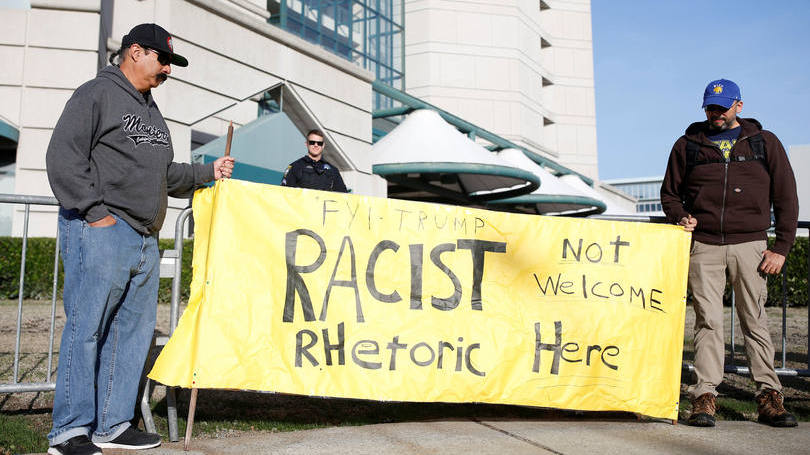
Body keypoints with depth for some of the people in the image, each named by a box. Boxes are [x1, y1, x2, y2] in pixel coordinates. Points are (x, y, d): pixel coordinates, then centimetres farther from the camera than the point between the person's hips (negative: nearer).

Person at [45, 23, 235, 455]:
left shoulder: (151, 111, 24)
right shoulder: (97, 95, -1)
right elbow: (63, 158, -11)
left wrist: (207, 172, 20)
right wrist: (95, 211, -16)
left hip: (144, 240, 9)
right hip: (100, 233, -8)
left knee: (134, 330, 8)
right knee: (86, 328, -6)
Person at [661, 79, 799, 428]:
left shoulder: (765, 142, 12)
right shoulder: (688, 144, 13)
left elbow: (786, 198, 10)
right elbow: (669, 191, 19)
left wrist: (781, 248, 2)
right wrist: (681, 217, -2)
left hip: (749, 245, 0)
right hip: (703, 245, 0)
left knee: (755, 320, 1)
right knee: (708, 320, -4)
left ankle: (769, 398, 8)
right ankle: (705, 397, -1)